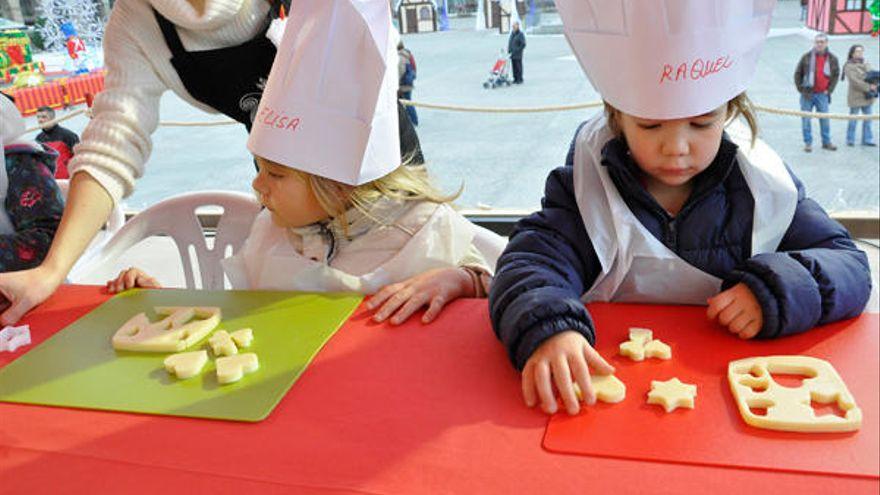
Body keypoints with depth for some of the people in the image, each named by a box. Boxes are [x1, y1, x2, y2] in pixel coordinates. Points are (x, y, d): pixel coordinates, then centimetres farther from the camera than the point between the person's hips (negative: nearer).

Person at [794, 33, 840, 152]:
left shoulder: (832, 58, 3)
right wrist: (800, 88, -3)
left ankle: (826, 142, 17)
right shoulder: (807, 57, -2)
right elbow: (798, 73, 4)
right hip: (807, 94, -1)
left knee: (825, 119, 5)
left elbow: (836, 75, 11)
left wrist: (829, 89, 2)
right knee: (806, 119, 2)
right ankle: (808, 143, 12)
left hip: (822, 94, 1)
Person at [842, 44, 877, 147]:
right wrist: (868, 88, -18)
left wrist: (874, 88, -9)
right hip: (855, 97, -6)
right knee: (853, 119, -2)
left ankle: (867, 139, 14)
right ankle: (850, 140, 8)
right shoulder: (849, 66, -6)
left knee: (868, 119, 8)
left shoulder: (867, 65, 15)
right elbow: (855, 81, -16)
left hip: (867, 97, 6)